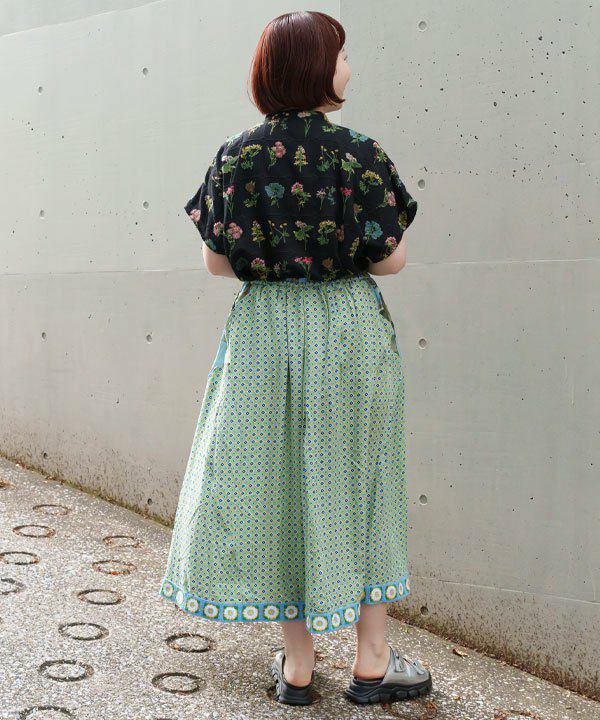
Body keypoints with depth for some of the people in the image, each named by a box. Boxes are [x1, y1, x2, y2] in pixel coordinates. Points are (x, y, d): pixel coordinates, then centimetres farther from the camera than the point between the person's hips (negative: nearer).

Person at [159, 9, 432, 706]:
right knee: (359, 483, 11)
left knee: (280, 482, 10)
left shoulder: (235, 155, -1)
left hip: (264, 332, 2)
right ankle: (372, 662, 21)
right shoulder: (358, 152, -8)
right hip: (350, 329, -2)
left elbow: (218, 262, 0)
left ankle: (297, 664, 20)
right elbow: (390, 258, -8)